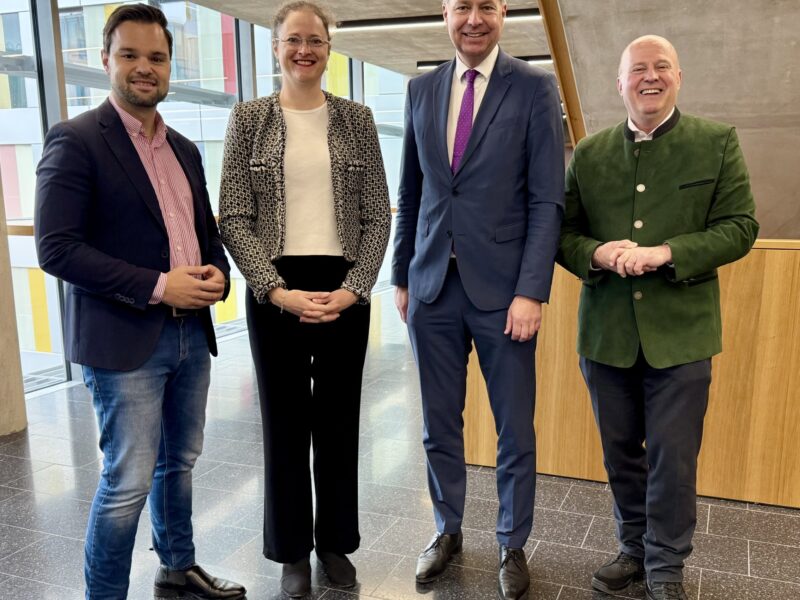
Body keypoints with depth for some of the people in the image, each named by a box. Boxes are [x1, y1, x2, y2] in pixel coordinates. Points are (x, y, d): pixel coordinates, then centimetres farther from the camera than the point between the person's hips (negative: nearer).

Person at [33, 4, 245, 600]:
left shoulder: (185, 150, 13)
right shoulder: (76, 139, -7)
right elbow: (56, 247, -15)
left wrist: (217, 272, -2)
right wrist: (157, 285, -20)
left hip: (192, 332, 7)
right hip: (125, 339, -7)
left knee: (180, 462, 19)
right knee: (128, 481, 0)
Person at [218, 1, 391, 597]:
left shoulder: (356, 118, 6)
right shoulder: (249, 118, 3)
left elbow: (378, 214, 3)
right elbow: (234, 218, -3)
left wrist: (354, 288, -9)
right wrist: (278, 291, -13)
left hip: (344, 290, 1)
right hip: (275, 291, -1)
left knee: (339, 419, 10)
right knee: (286, 420, 9)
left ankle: (336, 541, 30)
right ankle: (293, 550, 27)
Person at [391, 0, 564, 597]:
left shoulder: (535, 87, -1)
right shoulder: (422, 89, 10)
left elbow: (547, 200, -6)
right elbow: (411, 194, 13)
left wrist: (532, 291, -13)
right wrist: (401, 276, 11)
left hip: (502, 289, -3)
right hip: (433, 286, 3)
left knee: (515, 431, 9)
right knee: (439, 425, 13)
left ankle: (513, 544, 30)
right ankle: (448, 530, 35)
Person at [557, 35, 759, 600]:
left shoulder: (717, 142, 2)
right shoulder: (589, 153, 7)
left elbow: (740, 227, -4)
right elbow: (564, 232, 6)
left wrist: (665, 253, -18)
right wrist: (597, 254, -15)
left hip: (679, 332, -2)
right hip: (606, 332, 3)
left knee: (673, 457, 4)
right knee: (620, 452, 15)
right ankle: (634, 547, 35)